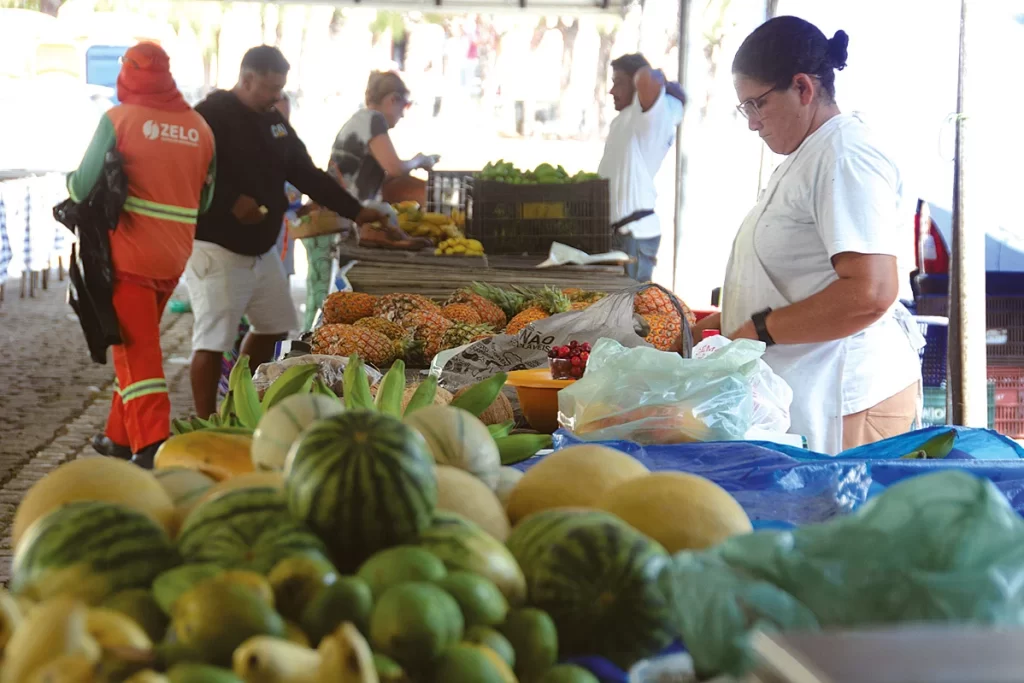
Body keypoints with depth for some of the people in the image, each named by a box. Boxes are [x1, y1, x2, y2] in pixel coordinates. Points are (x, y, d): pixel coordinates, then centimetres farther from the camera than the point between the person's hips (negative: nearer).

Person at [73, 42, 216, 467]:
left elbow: (83, 187, -9)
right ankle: (120, 436, 29)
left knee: (135, 350, -2)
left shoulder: (118, 120, -9)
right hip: (175, 257, 5)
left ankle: (153, 445, -13)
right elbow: (204, 200, 12)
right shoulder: (199, 127, 4)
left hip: (129, 253, -5)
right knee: (140, 342, 20)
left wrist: (70, 182, 13)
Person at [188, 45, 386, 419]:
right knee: (212, 340, -6)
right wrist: (231, 202, -28)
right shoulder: (211, 116, -14)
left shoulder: (275, 122, 11)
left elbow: (307, 174, 15)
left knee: (274, 326, 17)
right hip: (217, 248, -9)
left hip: (261, 248, 9)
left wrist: (355, 211, 11)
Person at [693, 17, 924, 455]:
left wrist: (759, 331, -17)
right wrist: (732, 322, 17)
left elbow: (870, 293, -23)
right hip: (802, 398, 9)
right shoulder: (806, 158, 18)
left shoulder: (845, 159, -13)